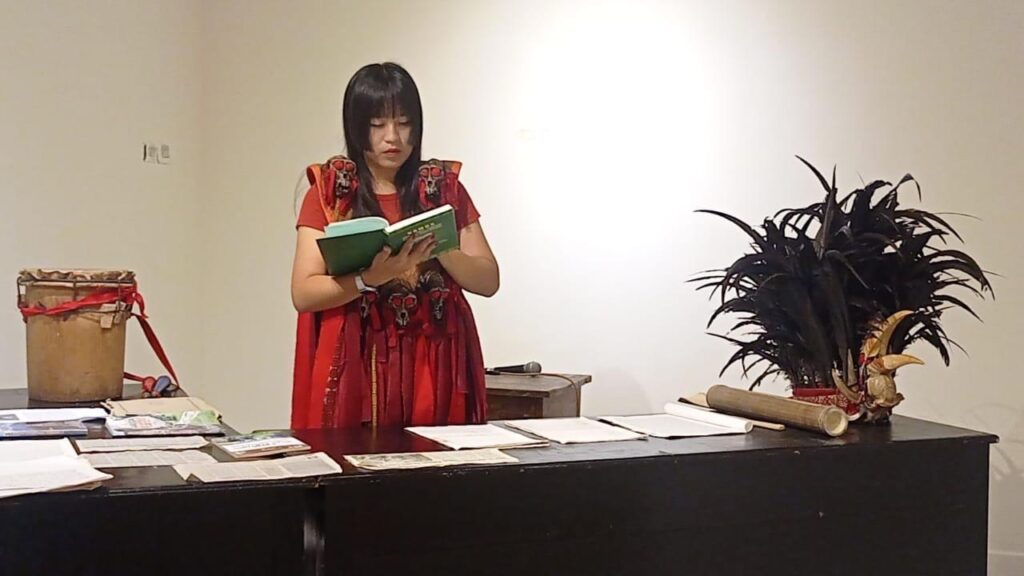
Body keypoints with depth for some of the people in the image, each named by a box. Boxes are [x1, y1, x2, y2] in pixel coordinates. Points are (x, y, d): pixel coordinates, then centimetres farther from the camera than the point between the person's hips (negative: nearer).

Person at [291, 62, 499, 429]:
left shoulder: (444, 186, 8)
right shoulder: (328, 192, 3)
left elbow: (488, 280, 4)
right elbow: (303, 294, -5)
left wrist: (440, 251, -13)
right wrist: (369, 279, -21)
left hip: (435, 367, 2)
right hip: (354, 367, -1)